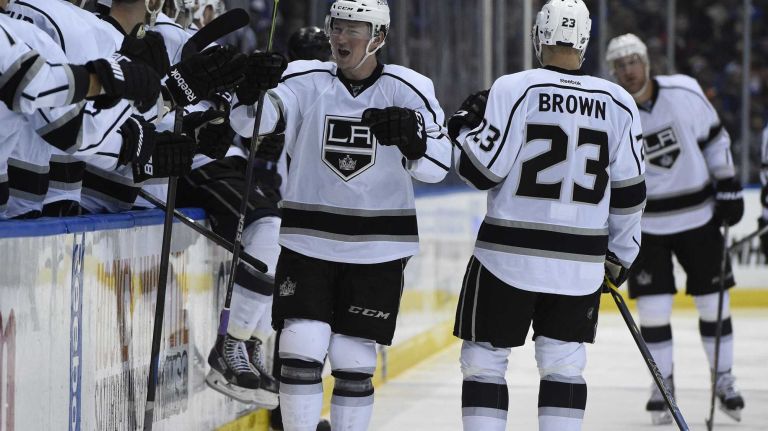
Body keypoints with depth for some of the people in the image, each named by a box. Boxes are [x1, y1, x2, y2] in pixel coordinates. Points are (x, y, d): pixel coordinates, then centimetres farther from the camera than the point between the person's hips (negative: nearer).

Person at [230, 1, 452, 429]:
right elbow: (252, 121, -16)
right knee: (302, 351, -7)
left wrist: (412, 137, -26)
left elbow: (436, 167, -6)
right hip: (309, 241, 1)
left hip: (378, 248, 0)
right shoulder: (307, 81, -2)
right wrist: (251, 91, -37)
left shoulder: (407, 90, -4)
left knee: (353, 360, 4)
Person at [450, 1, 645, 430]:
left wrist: (465, 127, 10)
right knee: (565, 365, 13)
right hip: (581, 262, 3)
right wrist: (620, 255, 19)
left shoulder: (514, 89, -10)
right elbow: (629, 192, 6)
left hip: (509, 255, -3)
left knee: (484, 360, 7)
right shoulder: (618, 103, 2)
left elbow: (482, 169, -9)